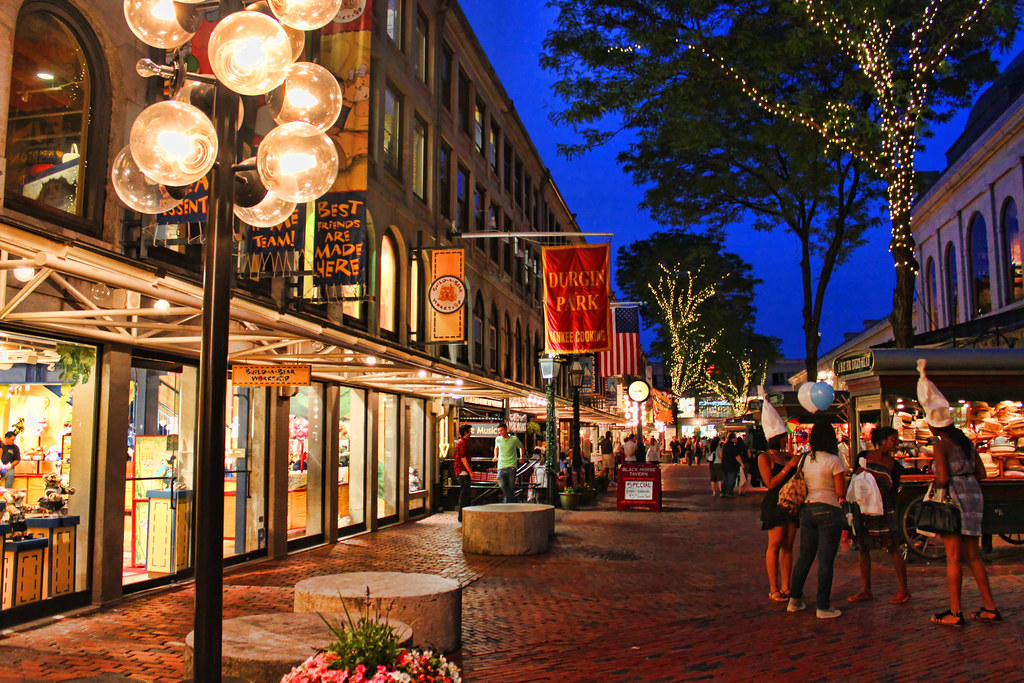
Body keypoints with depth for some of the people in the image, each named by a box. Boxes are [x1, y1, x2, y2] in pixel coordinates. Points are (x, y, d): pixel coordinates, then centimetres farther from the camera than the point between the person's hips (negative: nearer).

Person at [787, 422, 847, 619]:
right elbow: (841, 492, -10)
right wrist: (843, 477, 8)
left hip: (807, 510, 6)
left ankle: (794, 599, 20)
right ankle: (823, 607, 6)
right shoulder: (833, 460, -10)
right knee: (825, 560, 0)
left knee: (804, 556, 14)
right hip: (828, 511, -6)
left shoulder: (805, 460, 7)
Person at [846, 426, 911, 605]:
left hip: (884, 510, -2)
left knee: (893, 549, -2)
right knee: (863, 548, 6)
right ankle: (866, 591, 15)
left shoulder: (895, 465, 3)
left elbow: (893, 492, 3)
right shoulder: (864, 457, 3)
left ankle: (904, 590, 7)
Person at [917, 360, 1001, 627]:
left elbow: (942, 479, -19)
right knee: (973, 556, 14)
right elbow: (981, 473, 15)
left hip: (954, 497, -8)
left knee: (953, 557, -4)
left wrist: (933, 484, 1)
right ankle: (990, 608, 16)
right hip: (974, 495, 8)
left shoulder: (941, 446, -11)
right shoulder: (967, 442, 11)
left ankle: (955, 613, -1)